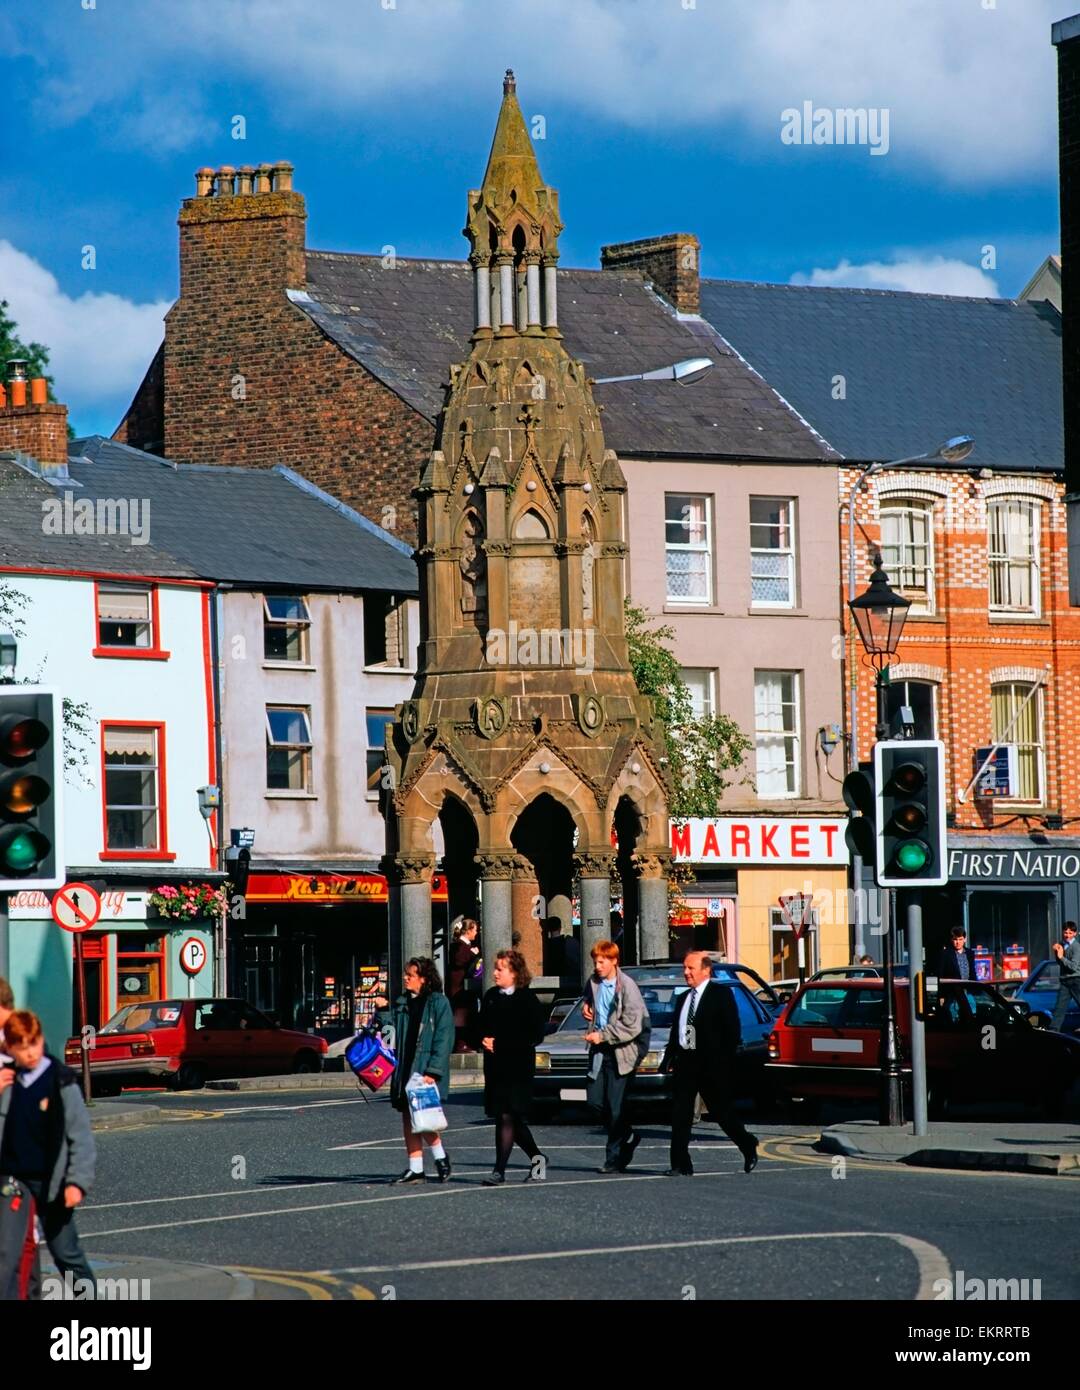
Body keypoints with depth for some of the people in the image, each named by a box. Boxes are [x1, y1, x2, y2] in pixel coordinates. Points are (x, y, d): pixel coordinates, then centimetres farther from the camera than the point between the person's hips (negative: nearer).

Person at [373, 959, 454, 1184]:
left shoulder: (438, 1003, -6)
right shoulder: (401, 1003, 14)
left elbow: (443, 1039, -11)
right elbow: (392, 1034, 13)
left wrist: (433, 1071, -17)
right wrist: (383, 1012, -2)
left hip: (426, 1071, -7)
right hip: (404, 1070, 7)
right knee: (408, 1118, 6)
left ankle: (440, 1157, 11)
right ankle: (415, 1169, 10)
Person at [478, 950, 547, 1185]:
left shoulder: (527, 999, -8)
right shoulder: (491, 996, 12)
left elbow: (535, 1035, -12)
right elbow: (481, 1027, 19)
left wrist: (499, 1044, -14)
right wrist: (484, 1040, -5)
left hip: (518, 1068, -7)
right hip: (495, 1067, 7)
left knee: (507, 1117, -10)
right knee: (511, 1120, 12)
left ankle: (500, 1170, -9)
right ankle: (537, 1158, 27)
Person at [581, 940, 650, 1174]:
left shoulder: (627, 987, -13)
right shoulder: (593, 982, 7)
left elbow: (632, 1027, -17)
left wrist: (603, 1036, -16)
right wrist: (587, 1005, 10)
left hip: (622, 1052, -7)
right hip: (600, 1050, 7)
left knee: (617, 1106, -5)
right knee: (595, 1100, 4)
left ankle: (615, 1159, 2)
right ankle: (628, 1137, 25)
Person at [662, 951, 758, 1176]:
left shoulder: (721, 994, -4)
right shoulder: (683, 999, 15)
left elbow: (732, 1031, -8)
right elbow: (675, 1033, 18)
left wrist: (725, 1062, -14)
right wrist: (669, 1057, 6)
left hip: (712, 1065, -6)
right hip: (686, 1062, 6)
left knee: (722, 1111, 4)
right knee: (680, 1115, -2)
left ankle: (748, 1147, 27)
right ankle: (681, 1165, -1)